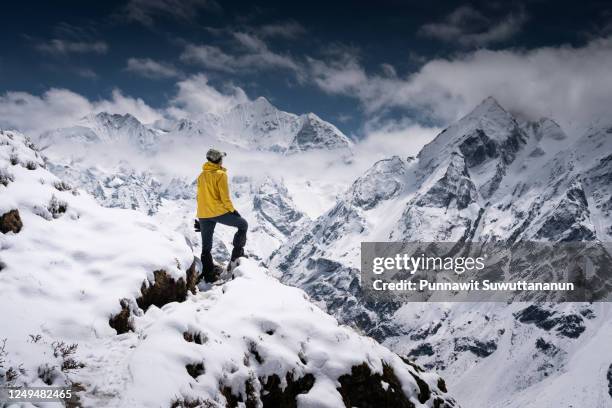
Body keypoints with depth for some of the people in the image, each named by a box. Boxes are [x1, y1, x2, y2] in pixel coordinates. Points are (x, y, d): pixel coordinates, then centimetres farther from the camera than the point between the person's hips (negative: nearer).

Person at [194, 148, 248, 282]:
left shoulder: (201, 176, 13)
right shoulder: (220, 174, -8)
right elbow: (225, 197, -13)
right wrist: (232, 210, 0)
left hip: (203, 215, 6)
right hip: (219, 212, -6)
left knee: (206, 247, 12)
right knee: (243, 224, 15)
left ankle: (209, 275, 13)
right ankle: (236, 256, 6)